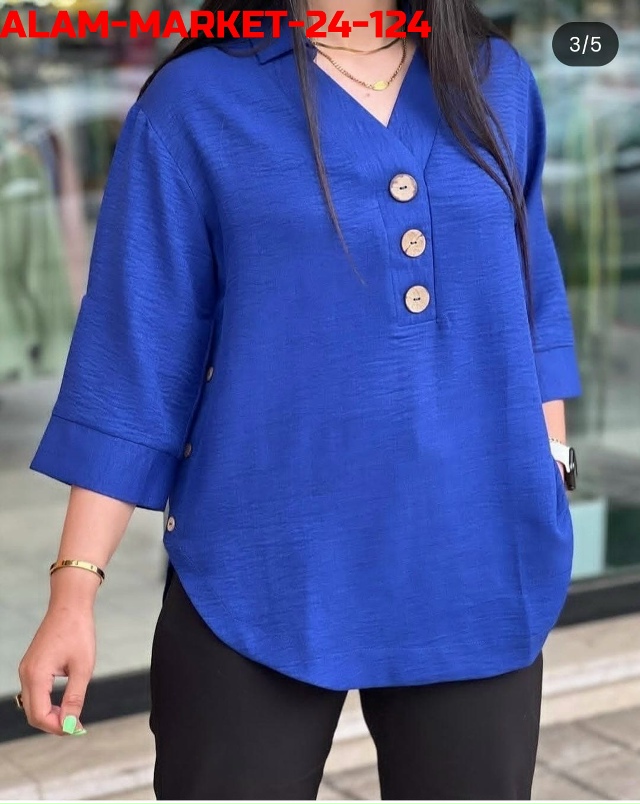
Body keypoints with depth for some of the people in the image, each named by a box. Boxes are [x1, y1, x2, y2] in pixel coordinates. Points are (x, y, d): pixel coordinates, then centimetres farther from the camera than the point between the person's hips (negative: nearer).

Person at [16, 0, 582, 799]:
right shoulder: (196, 103, -4)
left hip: (476, 567, 4)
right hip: (262, 577, -3)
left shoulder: (497, 81, 7)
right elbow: (137, 356, -4)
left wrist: (551, 464, 11)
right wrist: (76, 587, -6)